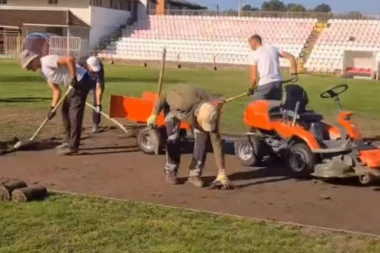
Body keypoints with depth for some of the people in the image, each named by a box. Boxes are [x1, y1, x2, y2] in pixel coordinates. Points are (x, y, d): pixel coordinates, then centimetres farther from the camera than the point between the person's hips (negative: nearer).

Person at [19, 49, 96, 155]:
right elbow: (56, 90, 14)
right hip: (77, 83, 10)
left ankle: (73, 146, -7)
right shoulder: (43, 71, 15)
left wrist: (74, 78, -24)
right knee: (66, 110, 16)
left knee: (74, 112, -10)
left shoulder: (48, 61, -16)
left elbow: (70, 59, -27)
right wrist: (52, 107, 4)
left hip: (81, 80, -10)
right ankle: (69, 141, 25)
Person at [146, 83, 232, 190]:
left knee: (202, 137, -15)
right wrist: (154, 115, -12)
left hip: (193, 110, 2)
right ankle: (170, 172, 0)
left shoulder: (210, 115, -34)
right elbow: (164, 97, -26)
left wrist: (222, 173, -29)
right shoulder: (184, 102, -46)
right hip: (173, 106, -2)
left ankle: (195, 174, -4)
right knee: (173, 138, -18)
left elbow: (217, 143, -30)